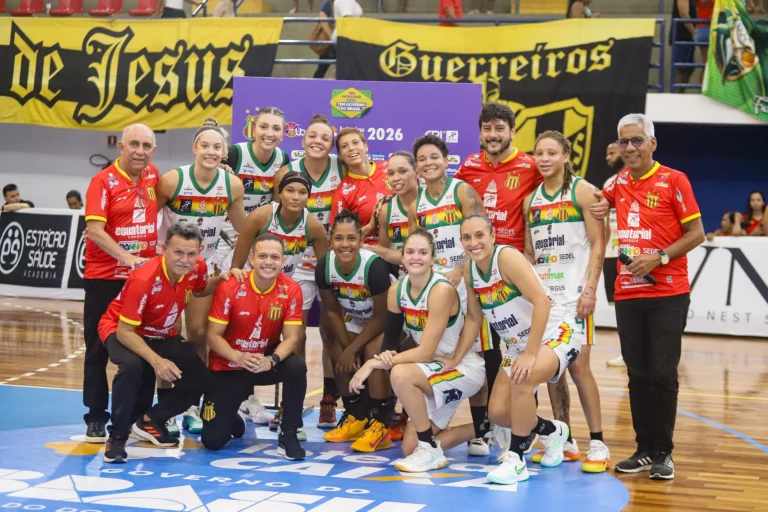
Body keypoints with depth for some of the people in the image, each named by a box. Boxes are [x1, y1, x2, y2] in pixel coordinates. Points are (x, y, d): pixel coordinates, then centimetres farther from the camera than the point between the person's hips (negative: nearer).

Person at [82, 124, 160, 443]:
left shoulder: (153, 177, 3)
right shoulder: (104, 181, -11)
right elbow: (94, 229, -20)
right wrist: (127, 257, -30)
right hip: (104, 278, -4)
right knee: (98, 349, 2)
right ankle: (96, 419, 10)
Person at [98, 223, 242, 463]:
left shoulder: (197, 268, -16)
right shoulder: (144, 279, -34)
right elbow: (125, 331, -31)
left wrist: (222, 279, -10)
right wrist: (156, 360, -43)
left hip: (163, 335, 6)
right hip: (121, 331, -6)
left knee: (201, 380, -7)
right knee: (132, 366, -38)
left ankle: (150, 421, 13)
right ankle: (117, 435, -19)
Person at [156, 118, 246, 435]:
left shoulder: (232, 185, -10)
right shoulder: (173, 180, -18)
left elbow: (242, 229, 4)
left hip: (204, 265, 3)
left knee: (199, 332, 4)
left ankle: (191, 406, 14)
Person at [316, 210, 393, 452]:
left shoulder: (374, 266, -35)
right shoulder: (324, 266, -21)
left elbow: (380, 317, -25)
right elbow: (333, 311, -7)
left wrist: (353, 349, -23)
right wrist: (347, 348, -13)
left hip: (385, 321, -6)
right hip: (354, 320, 6)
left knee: (373, 352, -28)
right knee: (339, 356, -10)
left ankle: (380, 426, -23)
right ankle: (356, 417, 11)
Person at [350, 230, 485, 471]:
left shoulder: (441, 290, -25)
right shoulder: (397, 290, -5)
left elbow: (425, 352, -27)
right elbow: (391, 338, 1)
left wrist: (374, 363, -26)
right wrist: (386, 355, -24)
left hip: (463, 368, -8)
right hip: (433, 369, 8)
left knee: (401, 374, -33)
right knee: (410, 448, 7)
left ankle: (431, 452, -15)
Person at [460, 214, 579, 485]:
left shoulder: (507, 257, -23)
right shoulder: (469, 269, 0)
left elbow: (542, 301, -30)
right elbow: (474, 318, 11)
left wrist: (530, 354, -31)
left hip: (555, 334, -8)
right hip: (518, 344, 8)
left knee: (521, 379, -35)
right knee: (497, 412, -1)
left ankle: (516, 460, -20)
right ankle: (552, 432, 29)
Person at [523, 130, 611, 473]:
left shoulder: (582, 191, -2)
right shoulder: (531, 200, 12)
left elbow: (598, 244, -7)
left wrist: (590, 290, -15)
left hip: (573, 293, -5)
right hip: (542, 293, 5)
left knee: (577, 365, -9)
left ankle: (597, 444, -3)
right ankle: (565, 441, 16)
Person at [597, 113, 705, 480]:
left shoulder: (674, 181, -6)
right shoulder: (618, 183, 9)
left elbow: (697, 233, -6)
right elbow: (596, 204, 27)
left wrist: (660, 257, -17)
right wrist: (598, 210, 3)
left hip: (668, 294, -5)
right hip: (628, 294, 5)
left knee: (662, 374, -4)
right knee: (638, 375, 7)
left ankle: (663, 454, 7)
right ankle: (644, 449, 16)